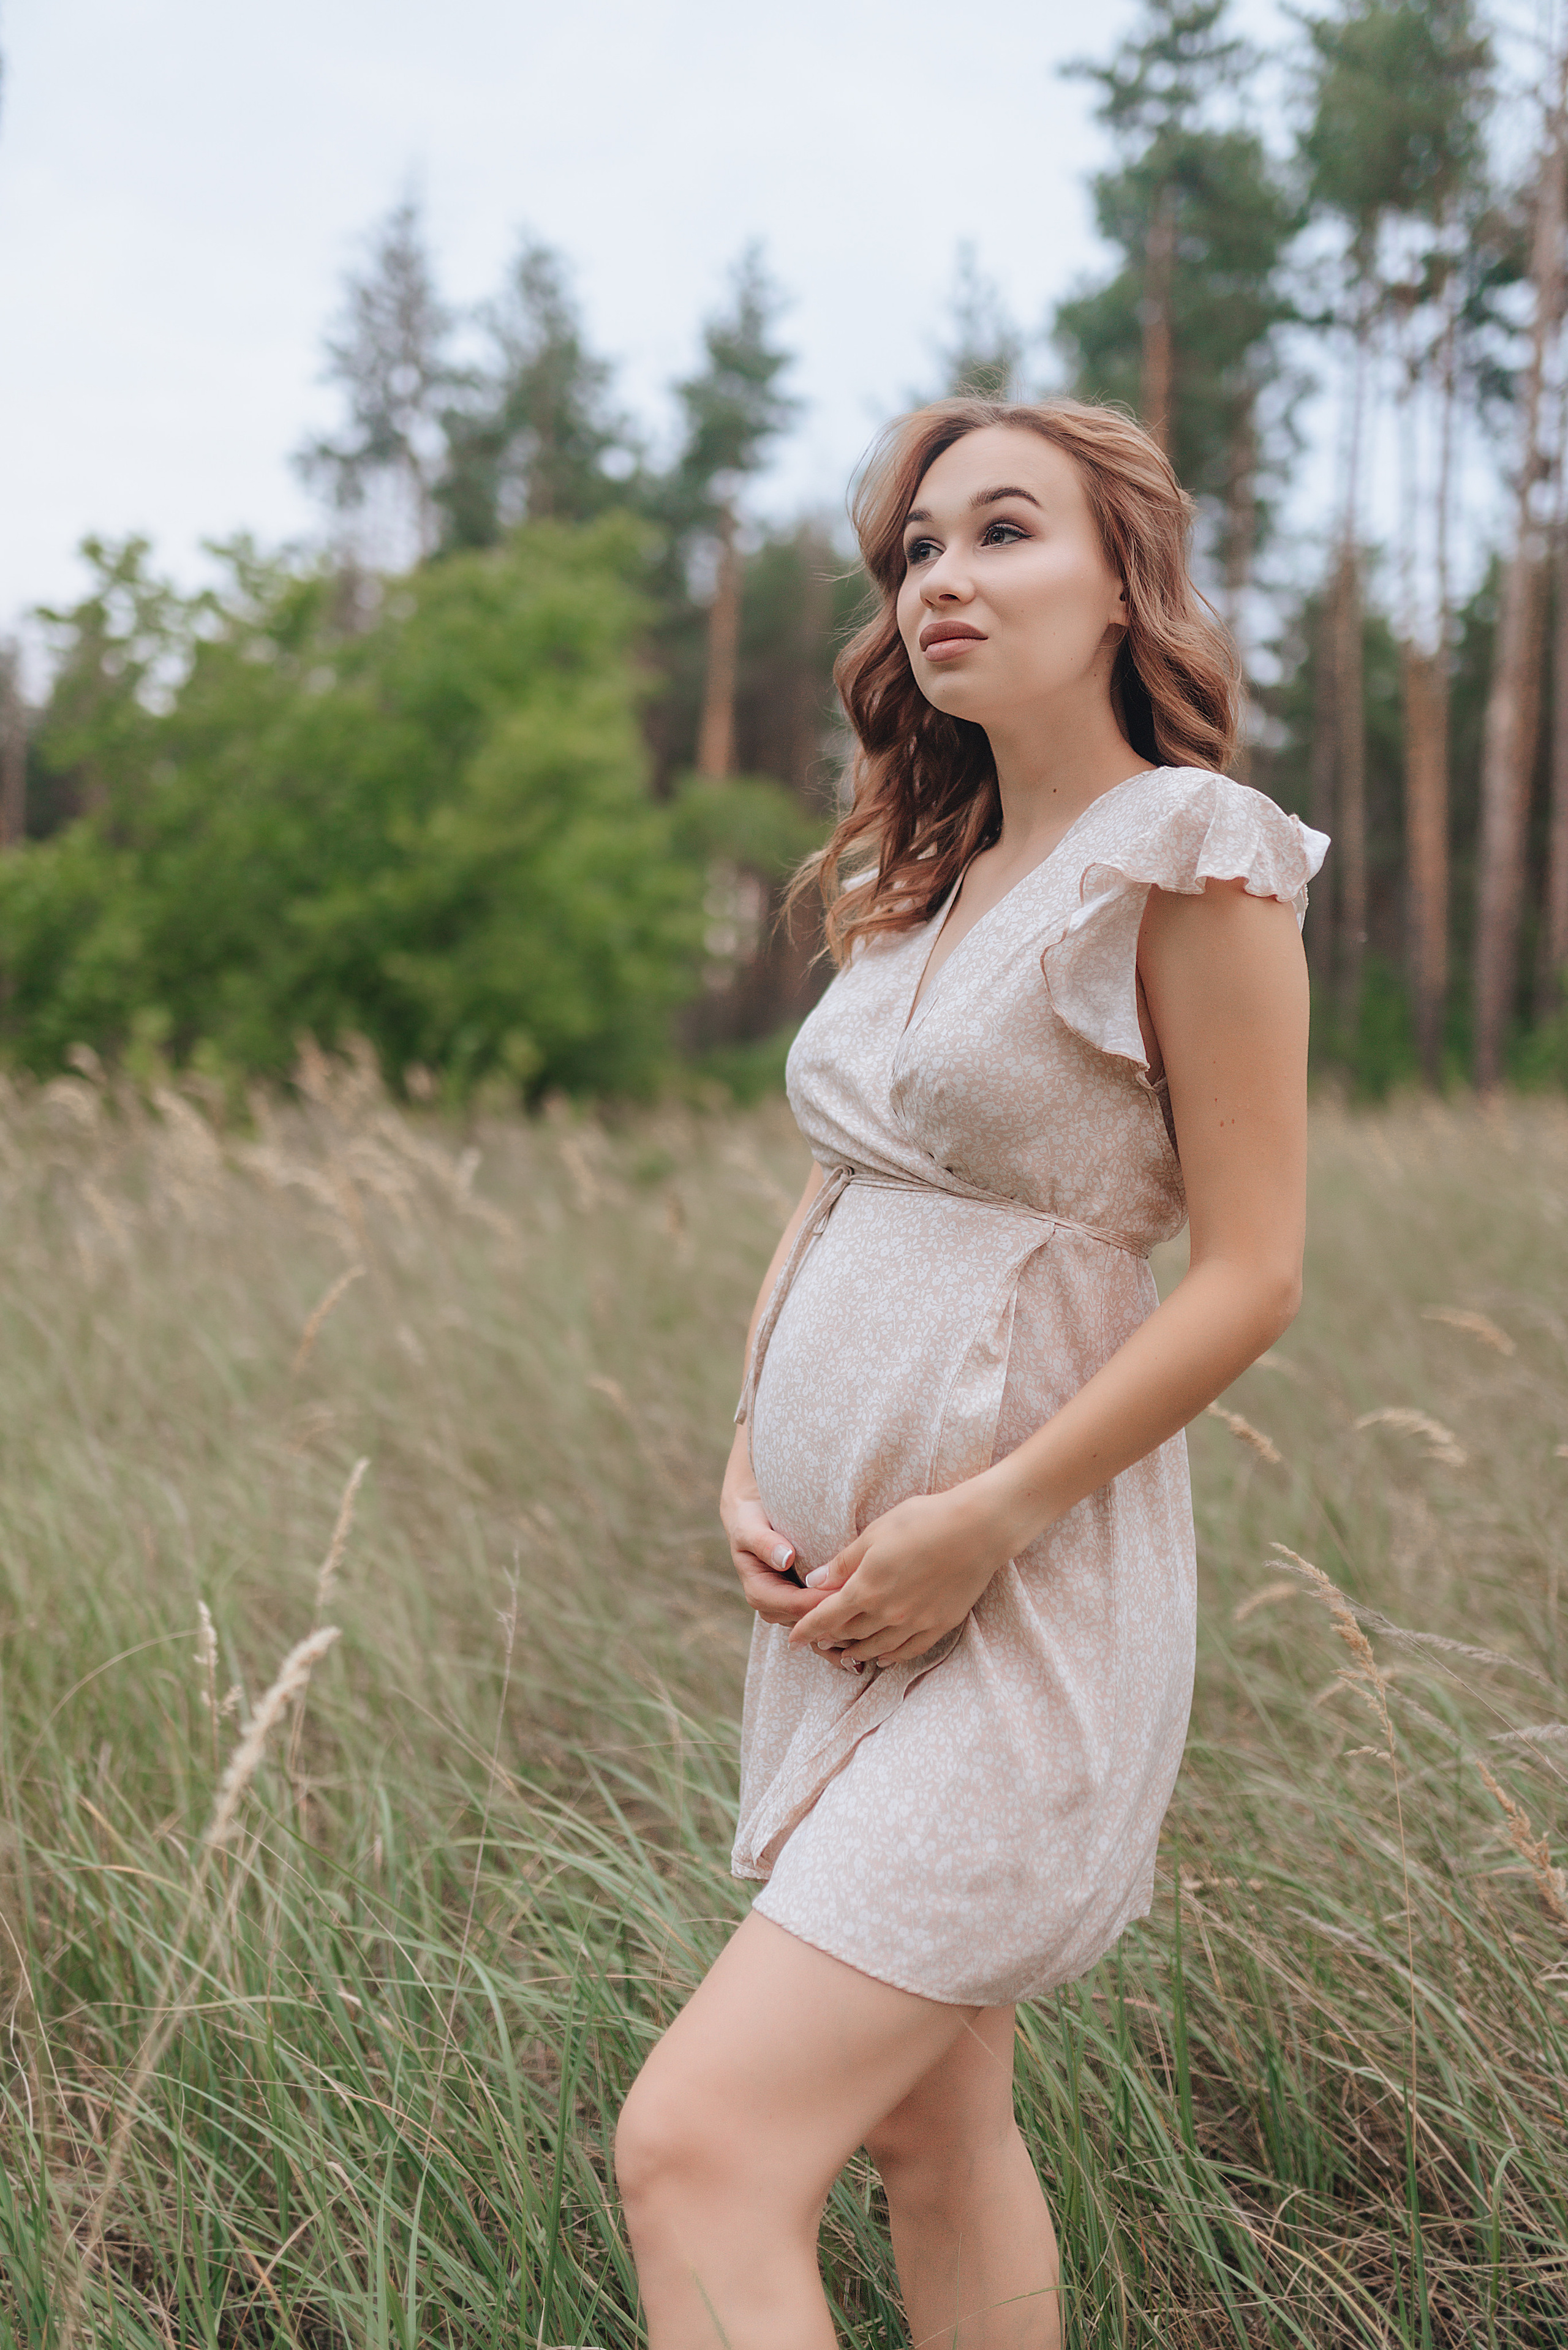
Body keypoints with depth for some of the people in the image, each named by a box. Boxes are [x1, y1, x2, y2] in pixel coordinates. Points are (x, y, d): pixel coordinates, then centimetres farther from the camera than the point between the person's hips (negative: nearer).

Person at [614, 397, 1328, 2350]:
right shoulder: (919, 877, 13)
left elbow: (1249, 1275, -12)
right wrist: (751, 1466, 4)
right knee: (931, 2131, 17)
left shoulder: (1187, 856, -10)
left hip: (1026, 1598, -8)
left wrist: (982, 1523, -16)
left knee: (701, 2148, -16)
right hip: (843, 1589, 8)